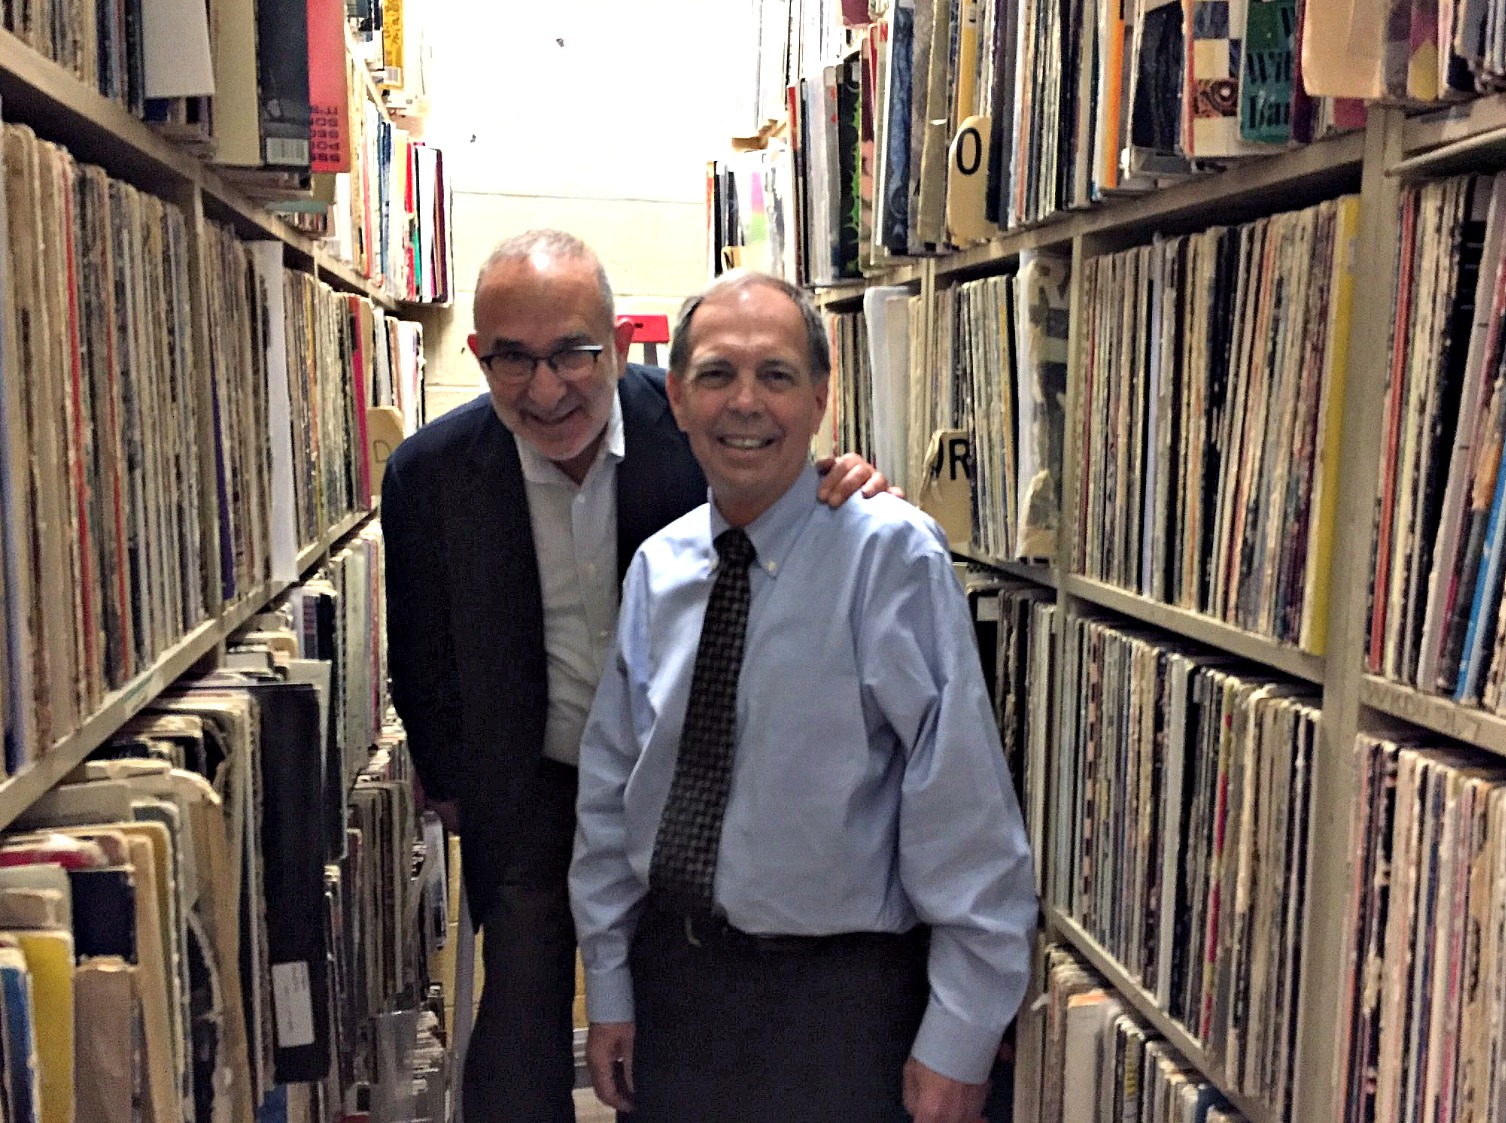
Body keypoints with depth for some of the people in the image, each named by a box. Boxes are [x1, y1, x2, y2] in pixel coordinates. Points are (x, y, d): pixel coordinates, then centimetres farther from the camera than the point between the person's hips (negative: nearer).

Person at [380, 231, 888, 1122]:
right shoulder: (431, 472, -15)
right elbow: (421, 655, 0)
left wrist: (845, 501, -29)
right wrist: (448, 785, 8)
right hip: (534, 788, 0)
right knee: (521, 1012, 10)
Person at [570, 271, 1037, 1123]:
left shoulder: (890, 556, -17)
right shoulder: (656, 569, 1)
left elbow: (963, 807, -18)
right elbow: (610, 786, 6)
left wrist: (957, 1040, -16)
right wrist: (609, 988, 7)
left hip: (836, 999, -4)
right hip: (670, 969, 5)